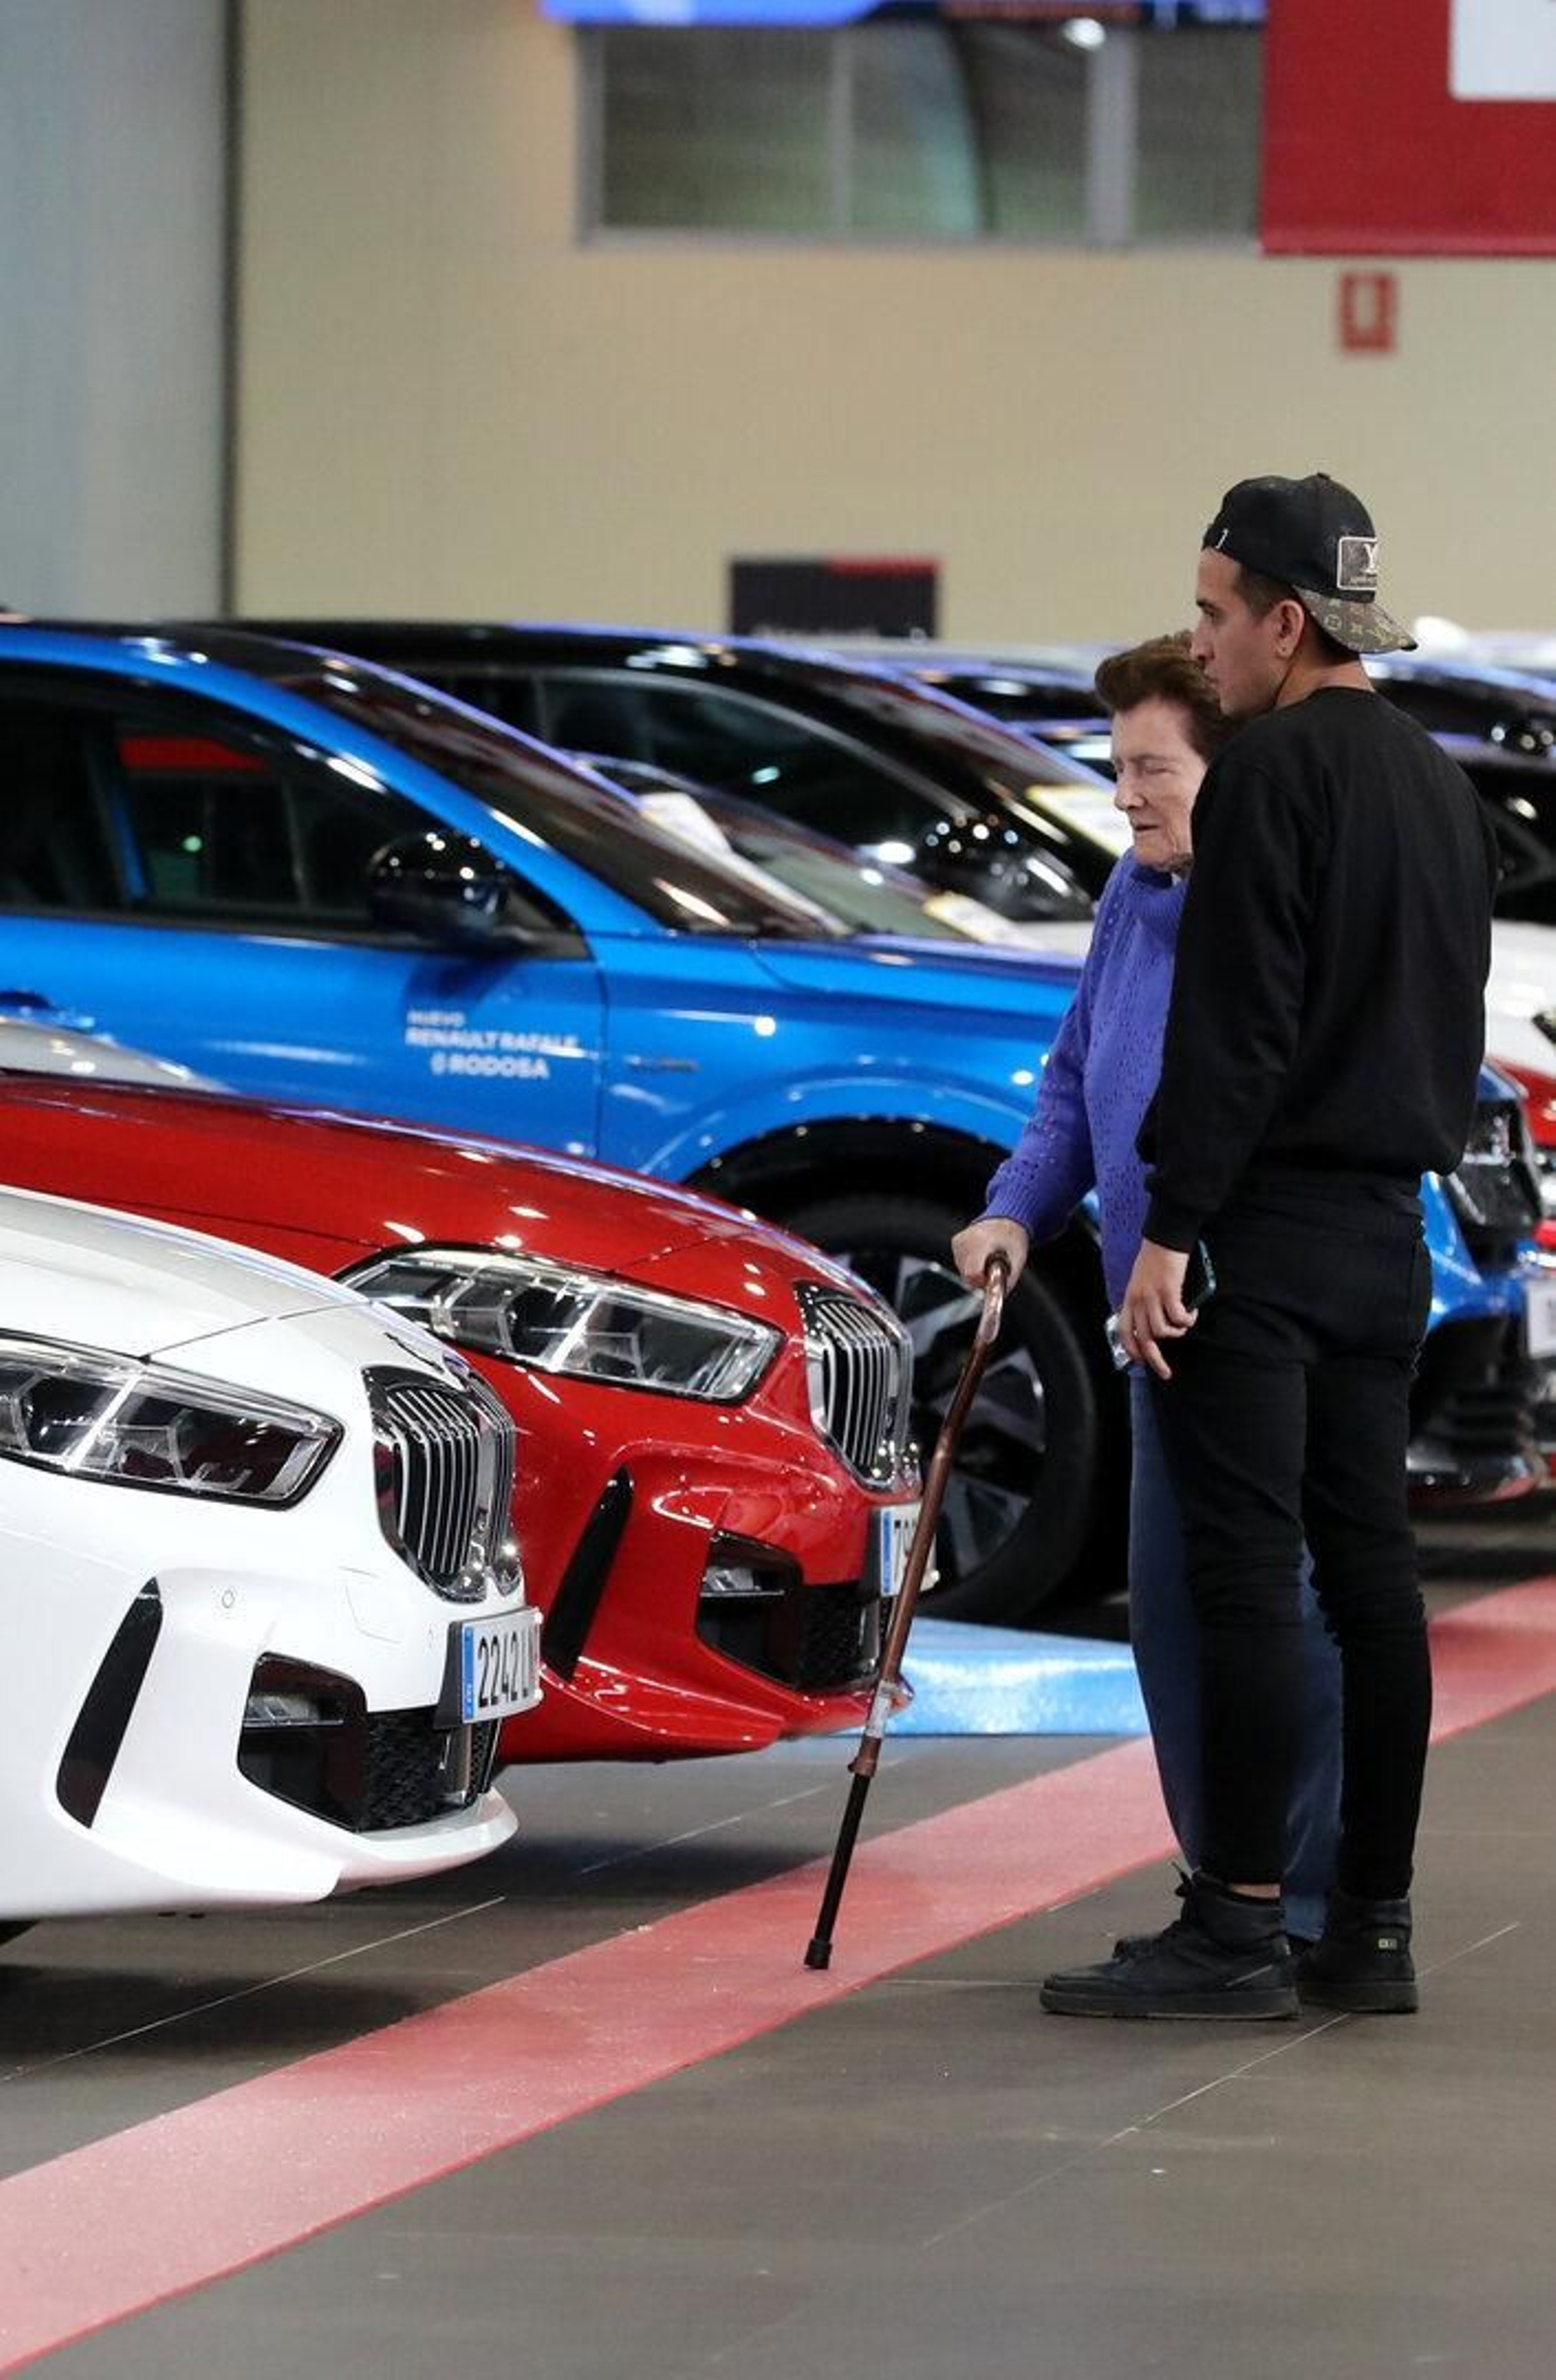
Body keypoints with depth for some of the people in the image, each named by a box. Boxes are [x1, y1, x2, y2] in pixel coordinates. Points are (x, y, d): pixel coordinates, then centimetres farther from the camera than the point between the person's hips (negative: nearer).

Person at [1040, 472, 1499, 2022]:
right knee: (1366, 1563, 9)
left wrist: (1170, 1231, -18)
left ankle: (1236, 1932, -10)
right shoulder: (1438, 785, 16)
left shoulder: (1275, 772, -12)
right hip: (1388, 1229, 9)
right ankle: (1370, 1926, 10)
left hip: (1265, 1228, -9)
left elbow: (1232, 1026, -18)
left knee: (1245, 1573, -8)